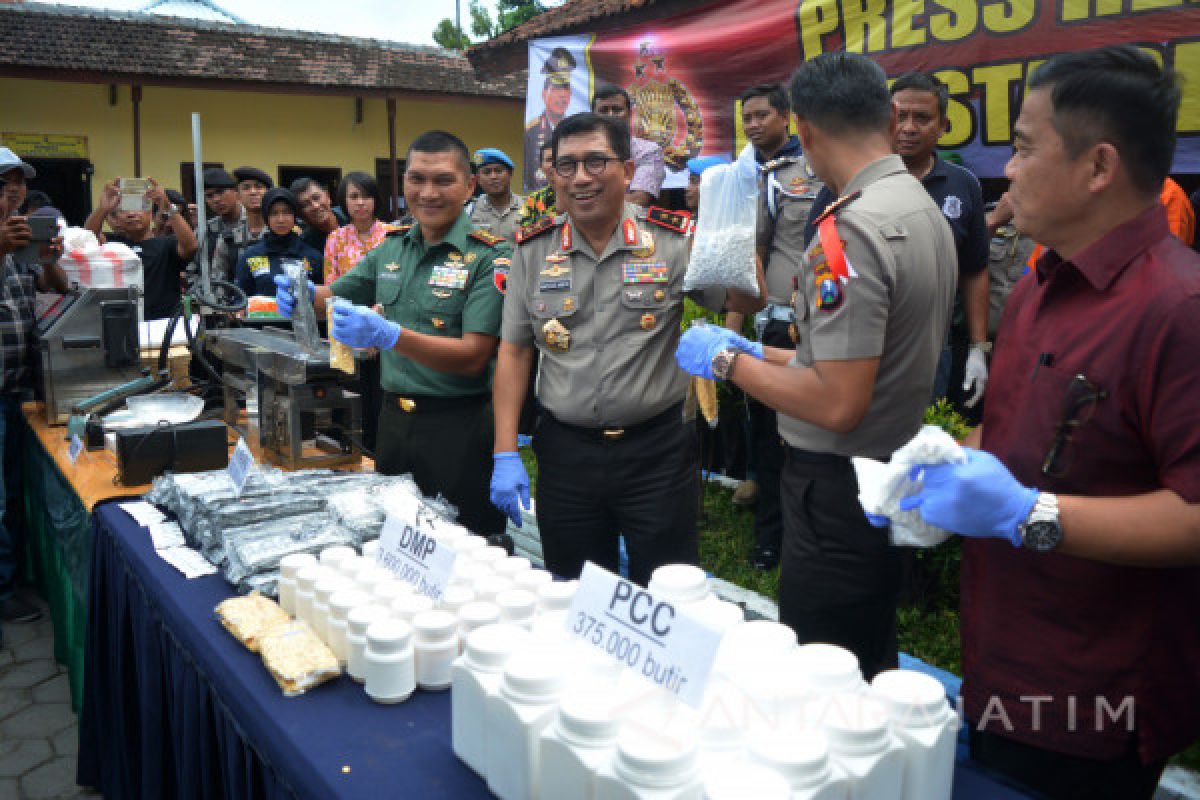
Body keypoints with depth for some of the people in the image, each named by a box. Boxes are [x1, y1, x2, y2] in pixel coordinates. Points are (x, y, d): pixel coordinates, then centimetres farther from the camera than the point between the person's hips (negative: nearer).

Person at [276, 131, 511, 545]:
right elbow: (335, 296, 20)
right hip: (394, 416, 6)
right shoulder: (392, 247, 7)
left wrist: (389, 335, -30)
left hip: (458, 424, -6)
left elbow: (473, 357, -19)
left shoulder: (489, 255, -12)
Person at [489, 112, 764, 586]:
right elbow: (513, 352, 3)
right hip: (565, 452, 2)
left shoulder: (673, 240, -4)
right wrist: (505, 455, -2)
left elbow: (747, 301, -3)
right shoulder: (533, 249, 1)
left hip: (659, 450, -1)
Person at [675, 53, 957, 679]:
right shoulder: (927, 210, 10)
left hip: (839, 491, -10)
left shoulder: (850, 231, -21)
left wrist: (729, 361, -12)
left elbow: (838, 404, -25)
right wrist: (766, 355, 20)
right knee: (872, 663, 23)